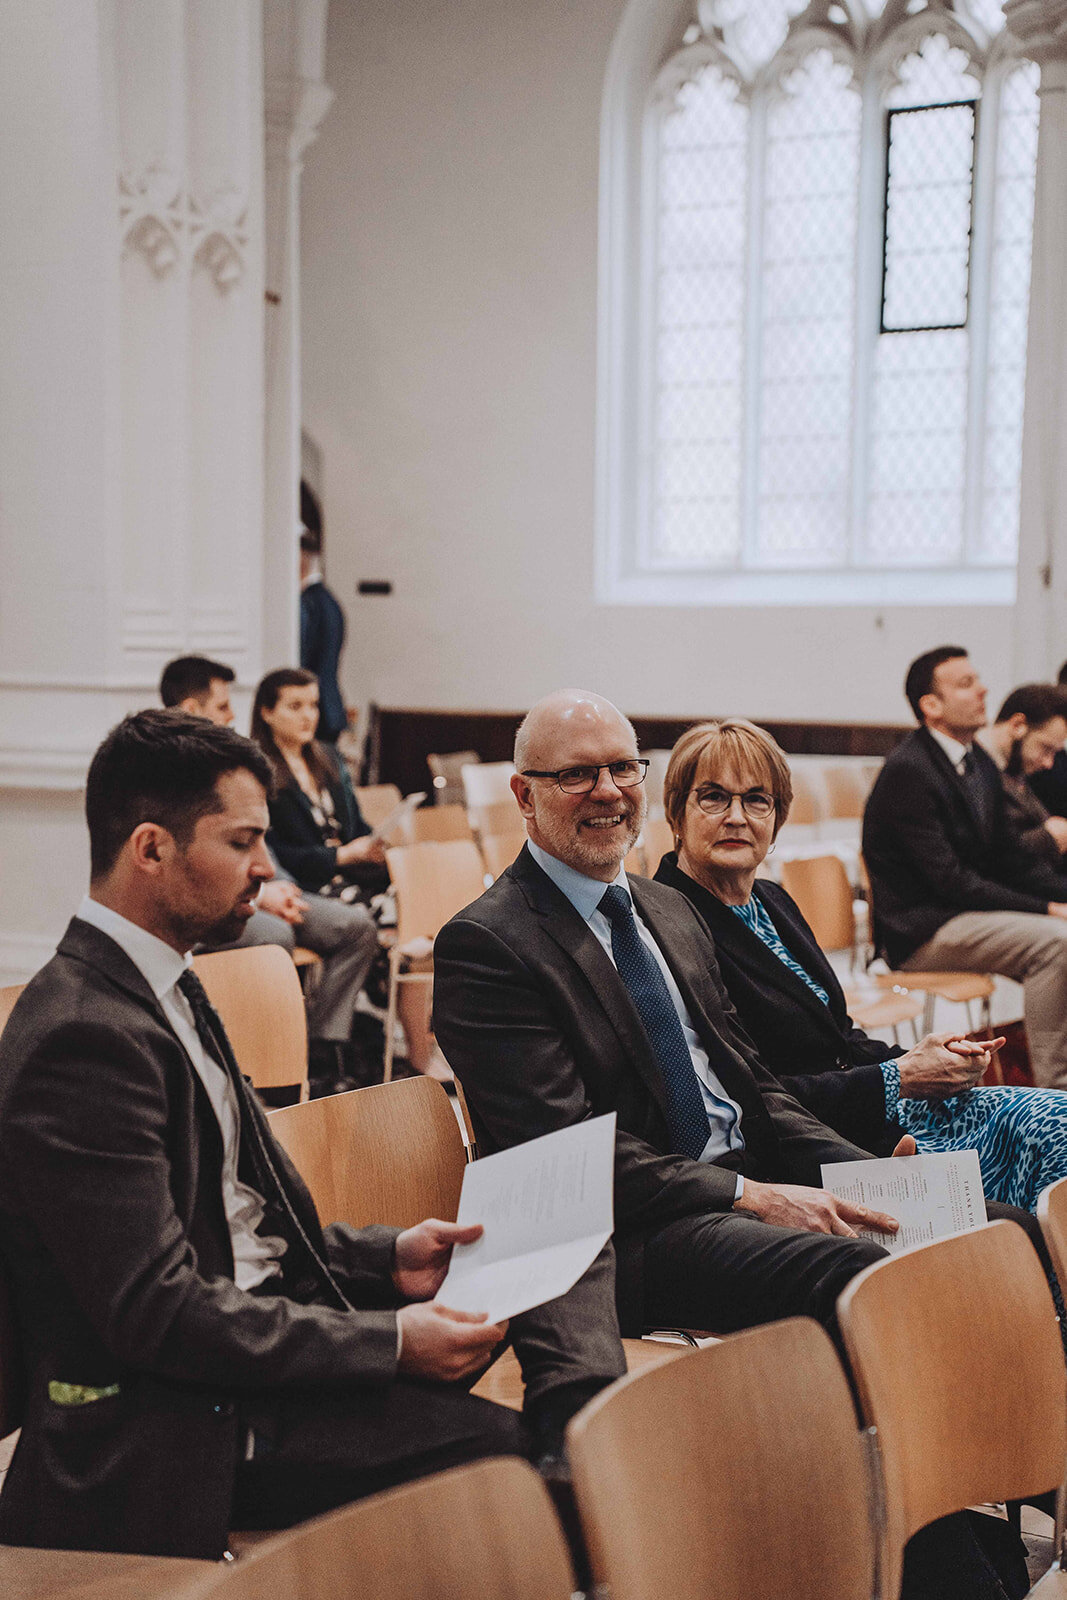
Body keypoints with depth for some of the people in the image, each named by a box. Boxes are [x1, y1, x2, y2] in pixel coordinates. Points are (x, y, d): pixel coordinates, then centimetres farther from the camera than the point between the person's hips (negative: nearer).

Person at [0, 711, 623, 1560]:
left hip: (258, 1318, 10)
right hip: (186, 1427, -10)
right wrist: (389, 1342, -20)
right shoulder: (84, 1040, -20)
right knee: (502, 1450, -29)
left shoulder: (163, 986, 12)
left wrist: (387, 1257, 3)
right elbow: (157, 1315, -23)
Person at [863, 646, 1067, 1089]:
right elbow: (949, 881, -21)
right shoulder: (907, 771, -17)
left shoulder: (982, 764, 13)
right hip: (919, 931, -9)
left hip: (965, 913, 9)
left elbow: (1010, 859, 15)